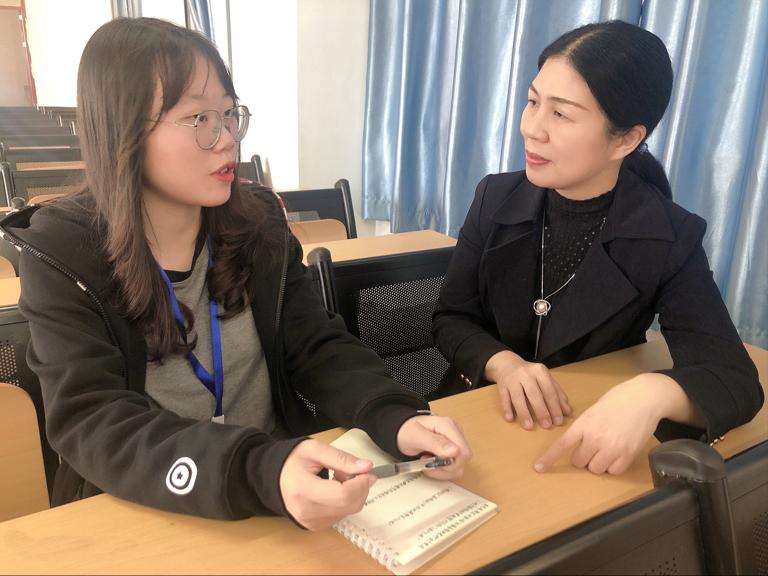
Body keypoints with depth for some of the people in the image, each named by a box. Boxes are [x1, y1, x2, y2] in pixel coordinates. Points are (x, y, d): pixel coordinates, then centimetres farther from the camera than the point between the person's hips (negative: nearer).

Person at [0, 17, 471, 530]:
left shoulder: (260, 224, -1)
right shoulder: (62, 255, -11)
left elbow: (318, 350, -3)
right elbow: (91, 422, -19)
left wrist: (397, 418, -23)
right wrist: (260, 472, -35)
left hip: (284, 492, 3)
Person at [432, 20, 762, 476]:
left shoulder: (671, 239, -11)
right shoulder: (496, 199, -5)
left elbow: (735, 380, -16)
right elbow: (451, 320, -1)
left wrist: (653, 394, -37)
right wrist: (503, 364, -21)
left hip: (589, 448, 0)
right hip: (482, 414, 0)